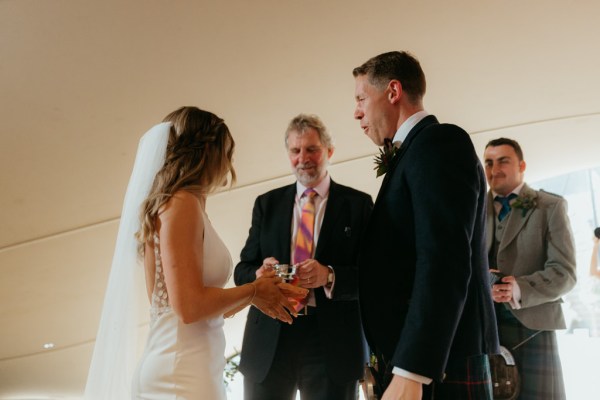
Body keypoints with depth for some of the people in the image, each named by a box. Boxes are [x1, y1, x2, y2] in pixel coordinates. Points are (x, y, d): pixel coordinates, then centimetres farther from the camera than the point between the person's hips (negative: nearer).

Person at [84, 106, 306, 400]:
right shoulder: (182, 203, -12)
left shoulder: (171, 205, 14)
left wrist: (258, 292, 14)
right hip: (182, 376, -9)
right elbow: (189, 306, -20)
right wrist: (253, 291, -7)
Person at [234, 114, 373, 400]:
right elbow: (243, 269, 9)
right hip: (269, 341, 2)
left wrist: (330, 276, -21)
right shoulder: (267, 203, 11)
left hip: (332, 342, -2)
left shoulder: (358, 204, 3)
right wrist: (260, 273, -14)